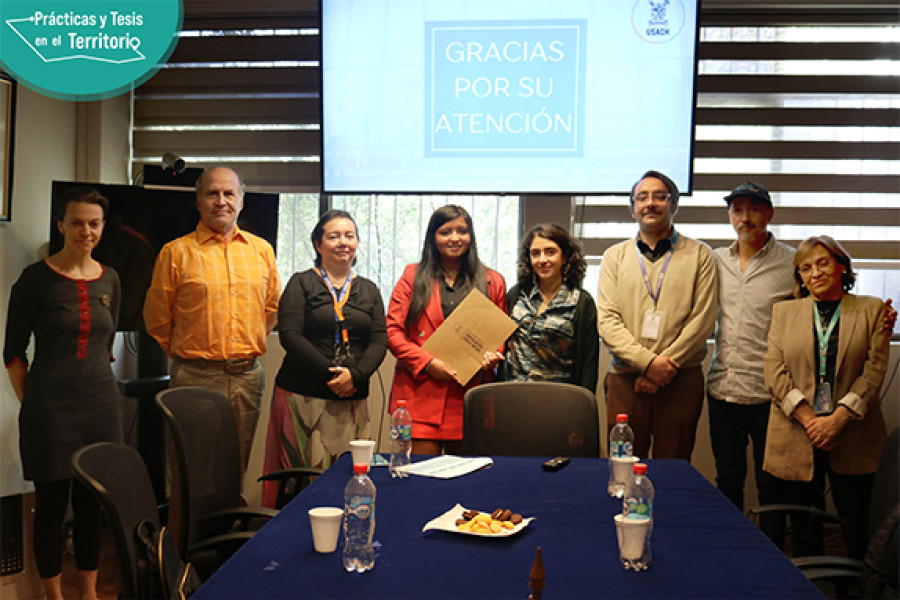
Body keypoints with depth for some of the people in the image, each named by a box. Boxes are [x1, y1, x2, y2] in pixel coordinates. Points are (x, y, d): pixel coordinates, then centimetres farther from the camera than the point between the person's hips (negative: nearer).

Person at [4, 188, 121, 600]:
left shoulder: (109, 280, 7)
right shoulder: (37, 279, -6)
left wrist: (96, 386, 11)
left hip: (101, 406, 4)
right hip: (50, 410, -4)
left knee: (92, 503, 12)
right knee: (51, 505, 5)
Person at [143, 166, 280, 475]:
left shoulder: (262, 250, 8)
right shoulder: (176, 252, -3)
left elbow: (272, 306, 19)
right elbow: (156, 317, 2)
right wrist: (184, 353, 7)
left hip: (248, 376, 3)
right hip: (196, 376, -3)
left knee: (238, 467, 12)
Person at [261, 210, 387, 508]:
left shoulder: (369, 290, 14)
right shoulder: (301, 283, 4)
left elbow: (379, 340, 5)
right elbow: (289, 335, -7)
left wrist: (356, 374, -13)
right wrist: (329, 373, -15)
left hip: (352, 399, 3)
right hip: (303, 395, -3)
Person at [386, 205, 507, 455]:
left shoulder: (492, 282, 12)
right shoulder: (413, 277, 8)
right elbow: (392, 331, 3)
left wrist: (493, 354, -6)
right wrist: (427, 362, -10)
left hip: (470, 395, 2)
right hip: (420, 394, -1)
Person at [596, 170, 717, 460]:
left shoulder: (699, 254, 7)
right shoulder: (615, 256, 10)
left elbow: (703, 320, -1)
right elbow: (607, 321, 1)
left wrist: (667, 364, -10)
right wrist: (648, 362, -12)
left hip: (681, 381, -1)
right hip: (625, 380, 1)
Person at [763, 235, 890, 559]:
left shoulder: (872, 310, 6)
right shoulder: (784, 311, 10)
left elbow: (873, 372, -2)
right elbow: (774, 372, 1)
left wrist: (837, 419, -13)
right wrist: (809, 419, -10)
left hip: (852, 439, -1)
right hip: (796, 437, 1)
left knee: (856, 528, 6)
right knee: (805, 529, 6)